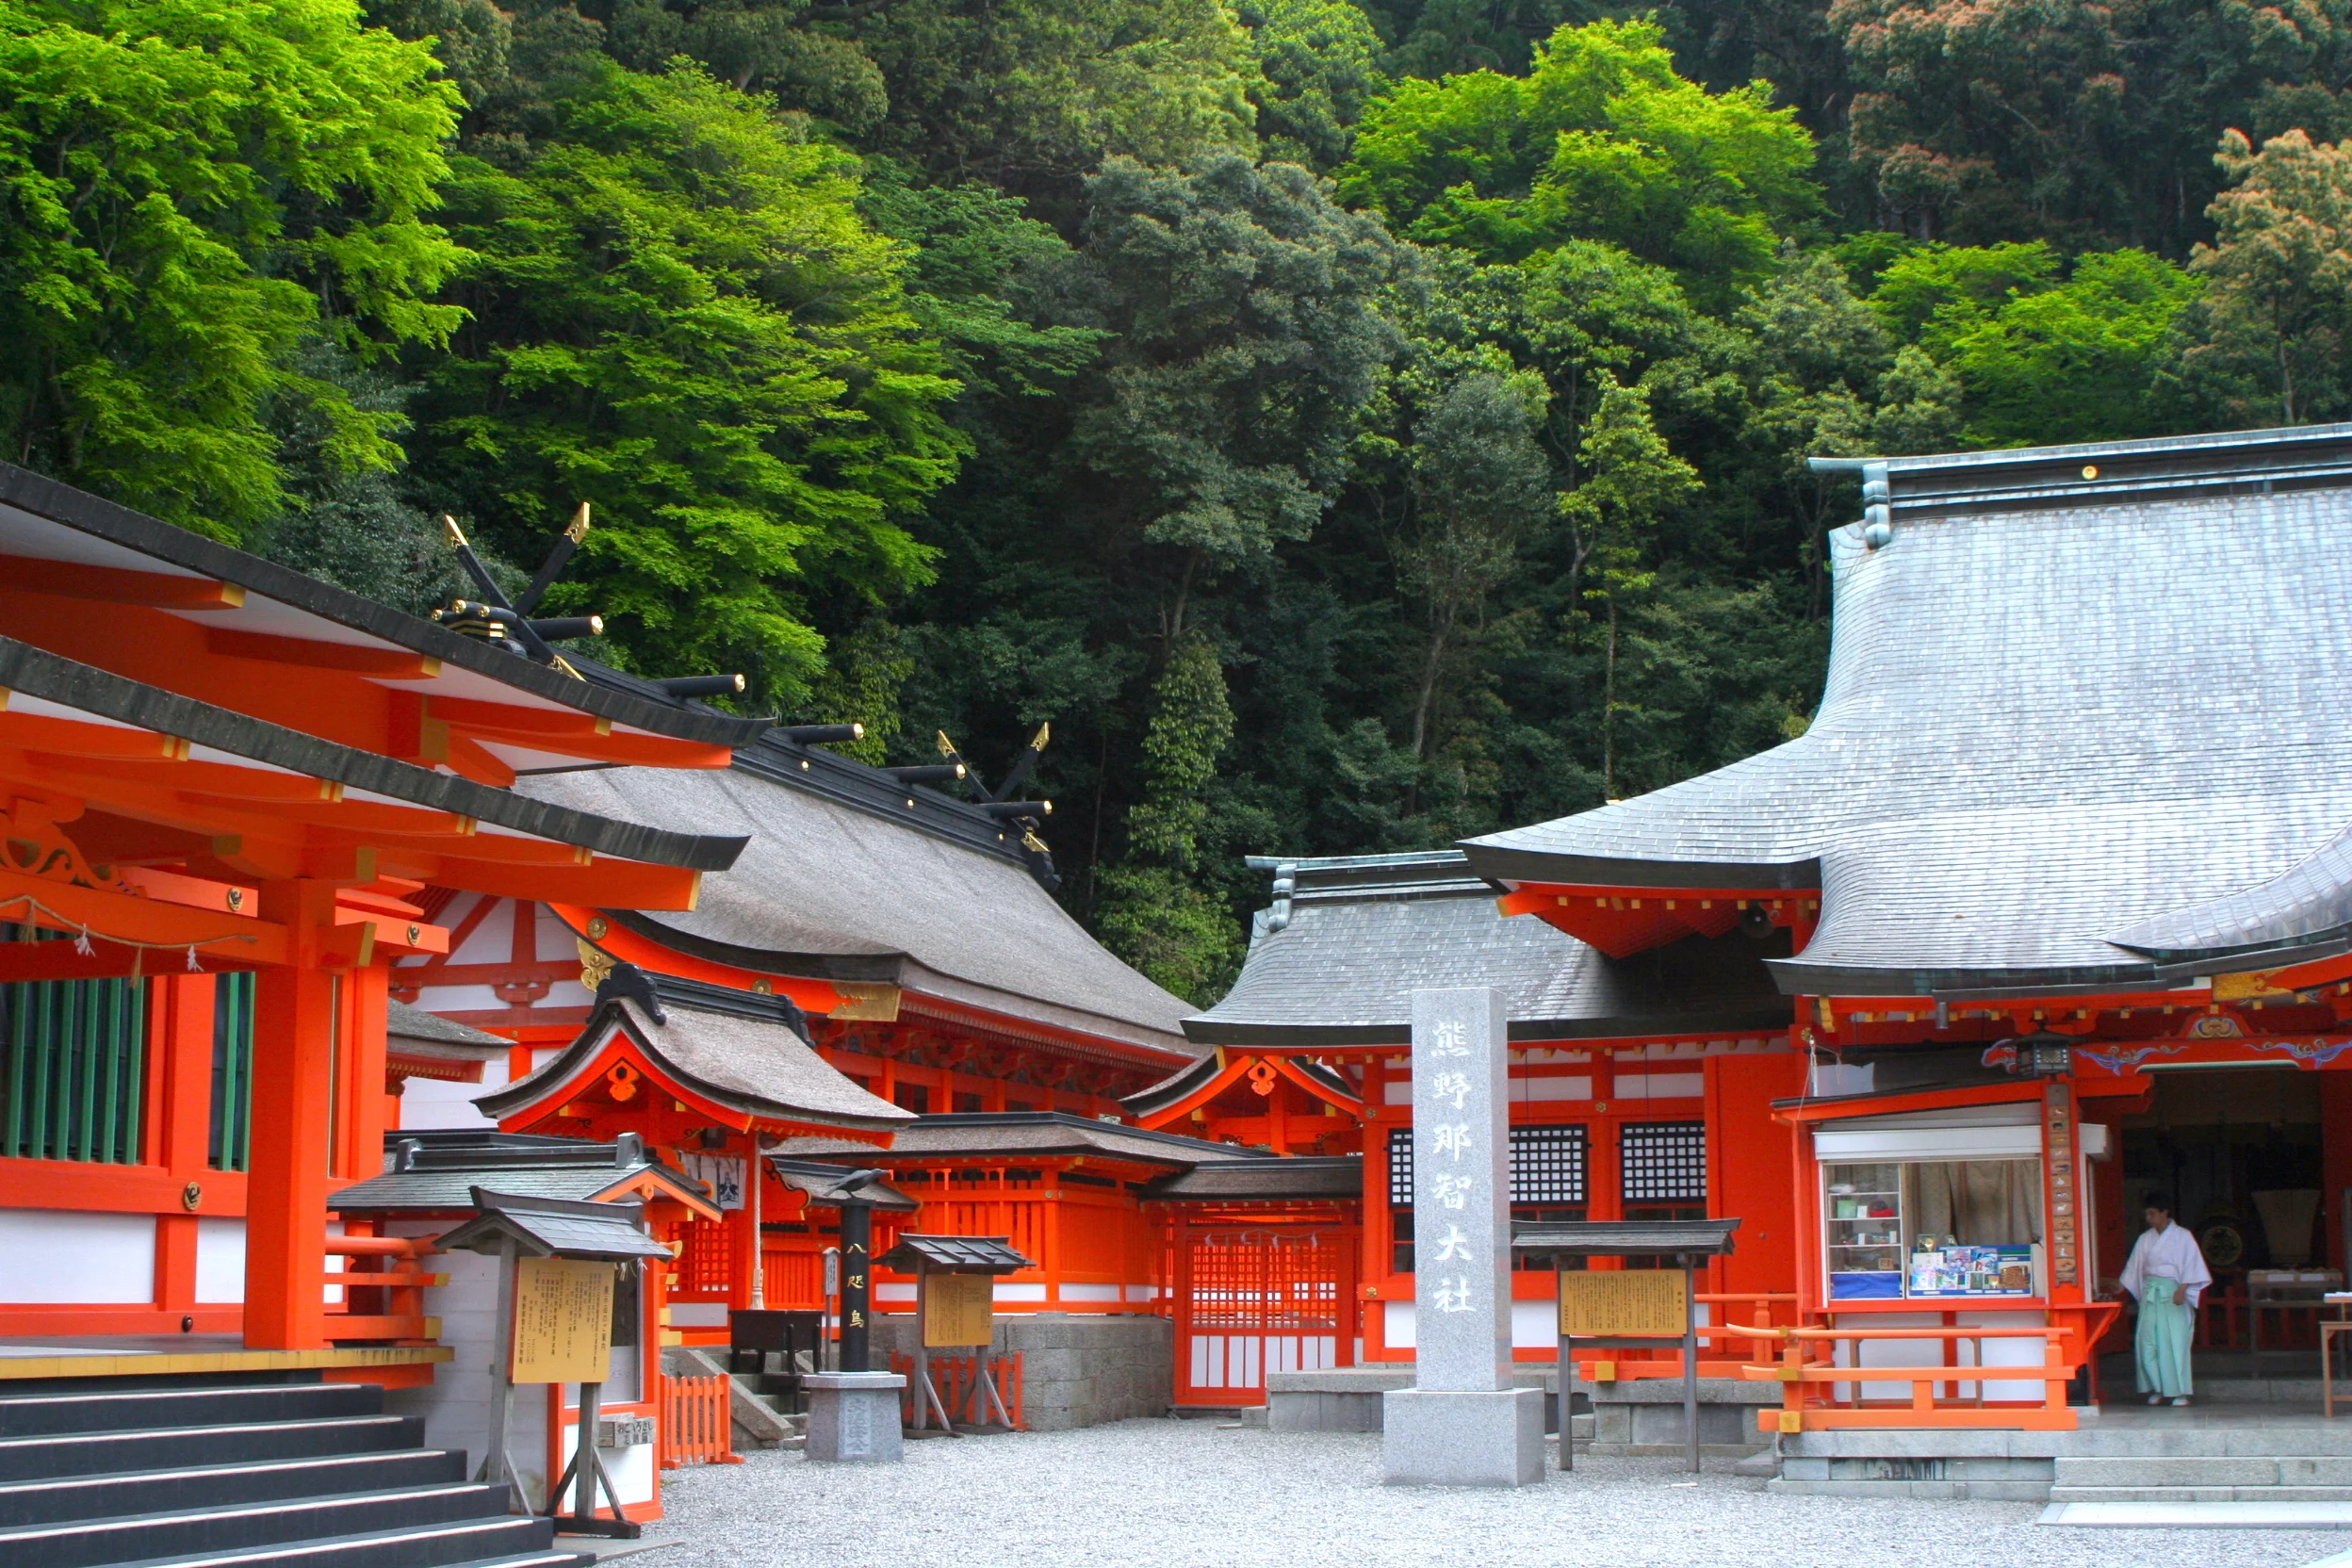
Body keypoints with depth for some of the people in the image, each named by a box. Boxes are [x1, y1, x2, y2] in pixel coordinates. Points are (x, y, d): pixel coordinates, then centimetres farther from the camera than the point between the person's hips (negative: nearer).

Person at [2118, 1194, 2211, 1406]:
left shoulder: (2182, 1237, 2)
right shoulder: (2144, 1239, 14)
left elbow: (2192, 1266, -3)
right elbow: (2134, 1269, 17)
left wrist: (2182, 1290, -15)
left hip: (2173, 1294, -4)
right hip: (2150, 1293, 4)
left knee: (2175, 1341, -8)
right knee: (2147, 1342, -5)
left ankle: (2180, 1392, -3)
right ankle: (2156, 1390, 2)